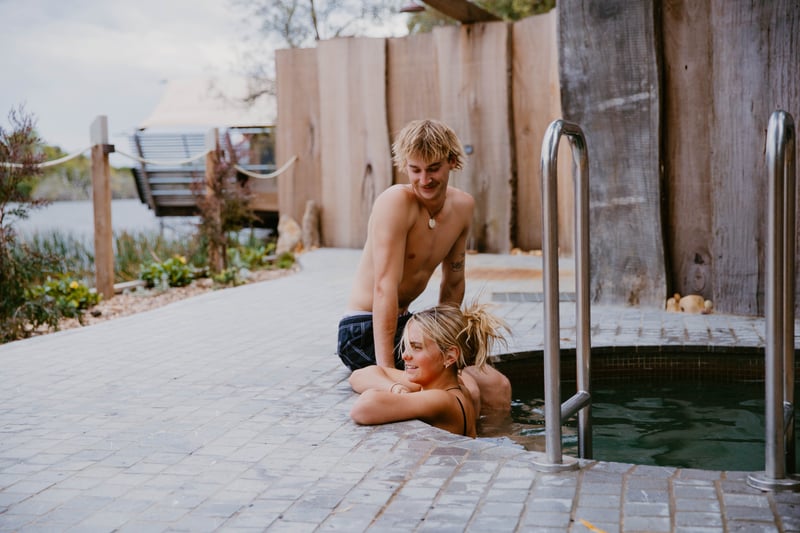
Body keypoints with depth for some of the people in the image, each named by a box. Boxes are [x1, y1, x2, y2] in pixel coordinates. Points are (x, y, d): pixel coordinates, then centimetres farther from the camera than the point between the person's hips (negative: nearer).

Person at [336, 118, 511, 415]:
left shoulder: (463, 206, 3)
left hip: (404, 324, 8)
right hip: (366, 331, -8)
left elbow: (453, 283, 15)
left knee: (499, 389, -1)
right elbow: (385, 287, -26)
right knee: (466, 389, -23)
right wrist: (387, 372, -31)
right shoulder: (396, 201, -20)